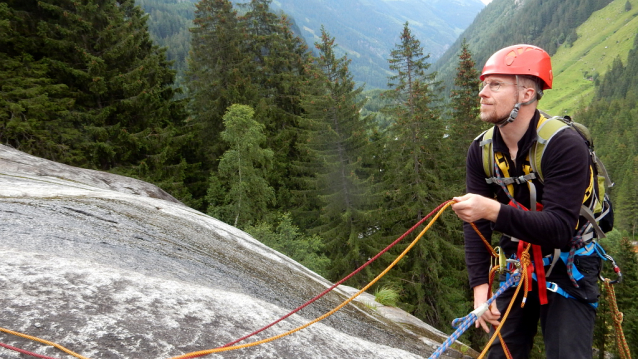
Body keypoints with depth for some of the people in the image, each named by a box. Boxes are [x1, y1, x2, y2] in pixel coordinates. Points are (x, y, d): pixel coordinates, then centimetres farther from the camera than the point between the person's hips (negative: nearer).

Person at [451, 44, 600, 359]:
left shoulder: (565, 145, -24)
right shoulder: (481, 151, -8)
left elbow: (560, 230, -31)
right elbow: (476, 224, -10)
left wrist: (494, 211, -45)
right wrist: (480, 287, -19)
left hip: (568, 265, -4)